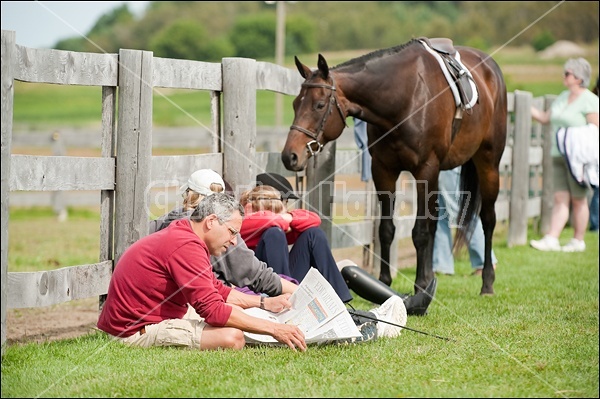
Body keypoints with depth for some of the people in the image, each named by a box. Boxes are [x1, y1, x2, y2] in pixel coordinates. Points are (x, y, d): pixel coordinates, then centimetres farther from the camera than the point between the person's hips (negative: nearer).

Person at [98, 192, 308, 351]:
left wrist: (265, 303, 13)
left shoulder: (181, 235, 15)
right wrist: (274, 329, -23)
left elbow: (218, 290, 24)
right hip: (137, 331, -12)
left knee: (234, 311, 17)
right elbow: (213, 310, -26)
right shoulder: (186, 246, -21)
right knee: (232, 337, -27)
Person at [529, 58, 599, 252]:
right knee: (560, 198, 1)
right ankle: (551, 239, -5)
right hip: (559, 156, 7)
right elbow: (545, 117, 19)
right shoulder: (563, 97, 14)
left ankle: (578, 241, 11)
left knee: (578, 200, 2)